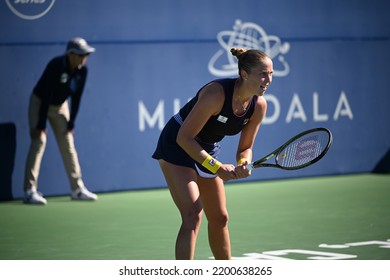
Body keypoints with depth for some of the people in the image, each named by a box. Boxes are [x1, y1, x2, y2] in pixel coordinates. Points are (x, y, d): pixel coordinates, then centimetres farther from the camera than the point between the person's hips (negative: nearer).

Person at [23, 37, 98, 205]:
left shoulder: (82, 71, -13)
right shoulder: (56, 66, -31)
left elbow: (76, 98, -5)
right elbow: (46, 96, -31)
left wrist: (71, 123, -3)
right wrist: (41, 125, -30)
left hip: (60, 106, 6)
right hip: (39, 103, -6)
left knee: (68, 144, 6)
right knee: (39, 141, -17)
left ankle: (77, 189, 14)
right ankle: (30, 191, -20)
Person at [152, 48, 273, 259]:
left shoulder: (259, 105, -11)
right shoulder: (217, 93, -32)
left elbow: (245, 148, 0)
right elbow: (184, 137, -27)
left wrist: (243, 165, -23)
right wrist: (217, 167, -30)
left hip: (208, 150, 7)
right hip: (177, 146, -7)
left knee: (220, 218, 15)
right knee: (193, 215, -21)